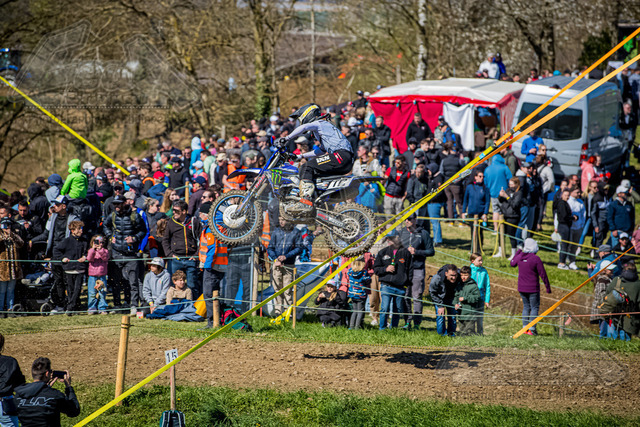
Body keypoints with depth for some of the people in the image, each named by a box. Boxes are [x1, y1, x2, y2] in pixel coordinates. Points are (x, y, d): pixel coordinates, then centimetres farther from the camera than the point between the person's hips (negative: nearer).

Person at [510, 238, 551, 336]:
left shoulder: (520, 256, -2)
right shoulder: (536, 259, -17)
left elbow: (512, 263, 22)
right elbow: (543, 274, -13)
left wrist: (519, 251, 34)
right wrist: (548, 287, -4)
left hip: (522, 288, 5)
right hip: (533, 288, -5)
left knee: (526, 307, 16)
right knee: (534, 307, 3)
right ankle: (532, 329, -4)